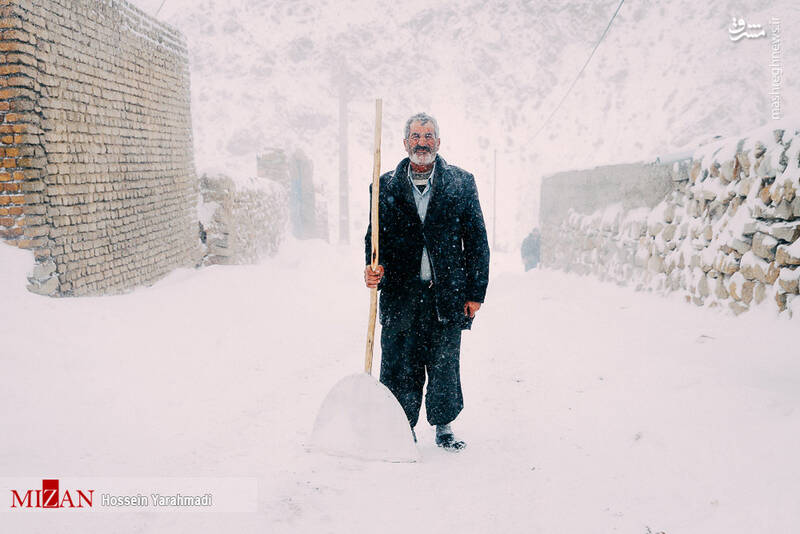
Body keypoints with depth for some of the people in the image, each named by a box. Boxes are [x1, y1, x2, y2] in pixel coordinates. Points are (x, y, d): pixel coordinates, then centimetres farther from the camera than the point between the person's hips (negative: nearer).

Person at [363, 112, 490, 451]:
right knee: (399, 365, 4)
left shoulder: (461, 183, 5)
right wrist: (373, 268, -10)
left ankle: (443, 427, 24)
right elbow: (375, 235, 11)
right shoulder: (386, 186, 7)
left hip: (447, 293, -1)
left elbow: (477, 240, 5)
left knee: (445, 364, 6)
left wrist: (475, 292, 0)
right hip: (400, 294, 1)